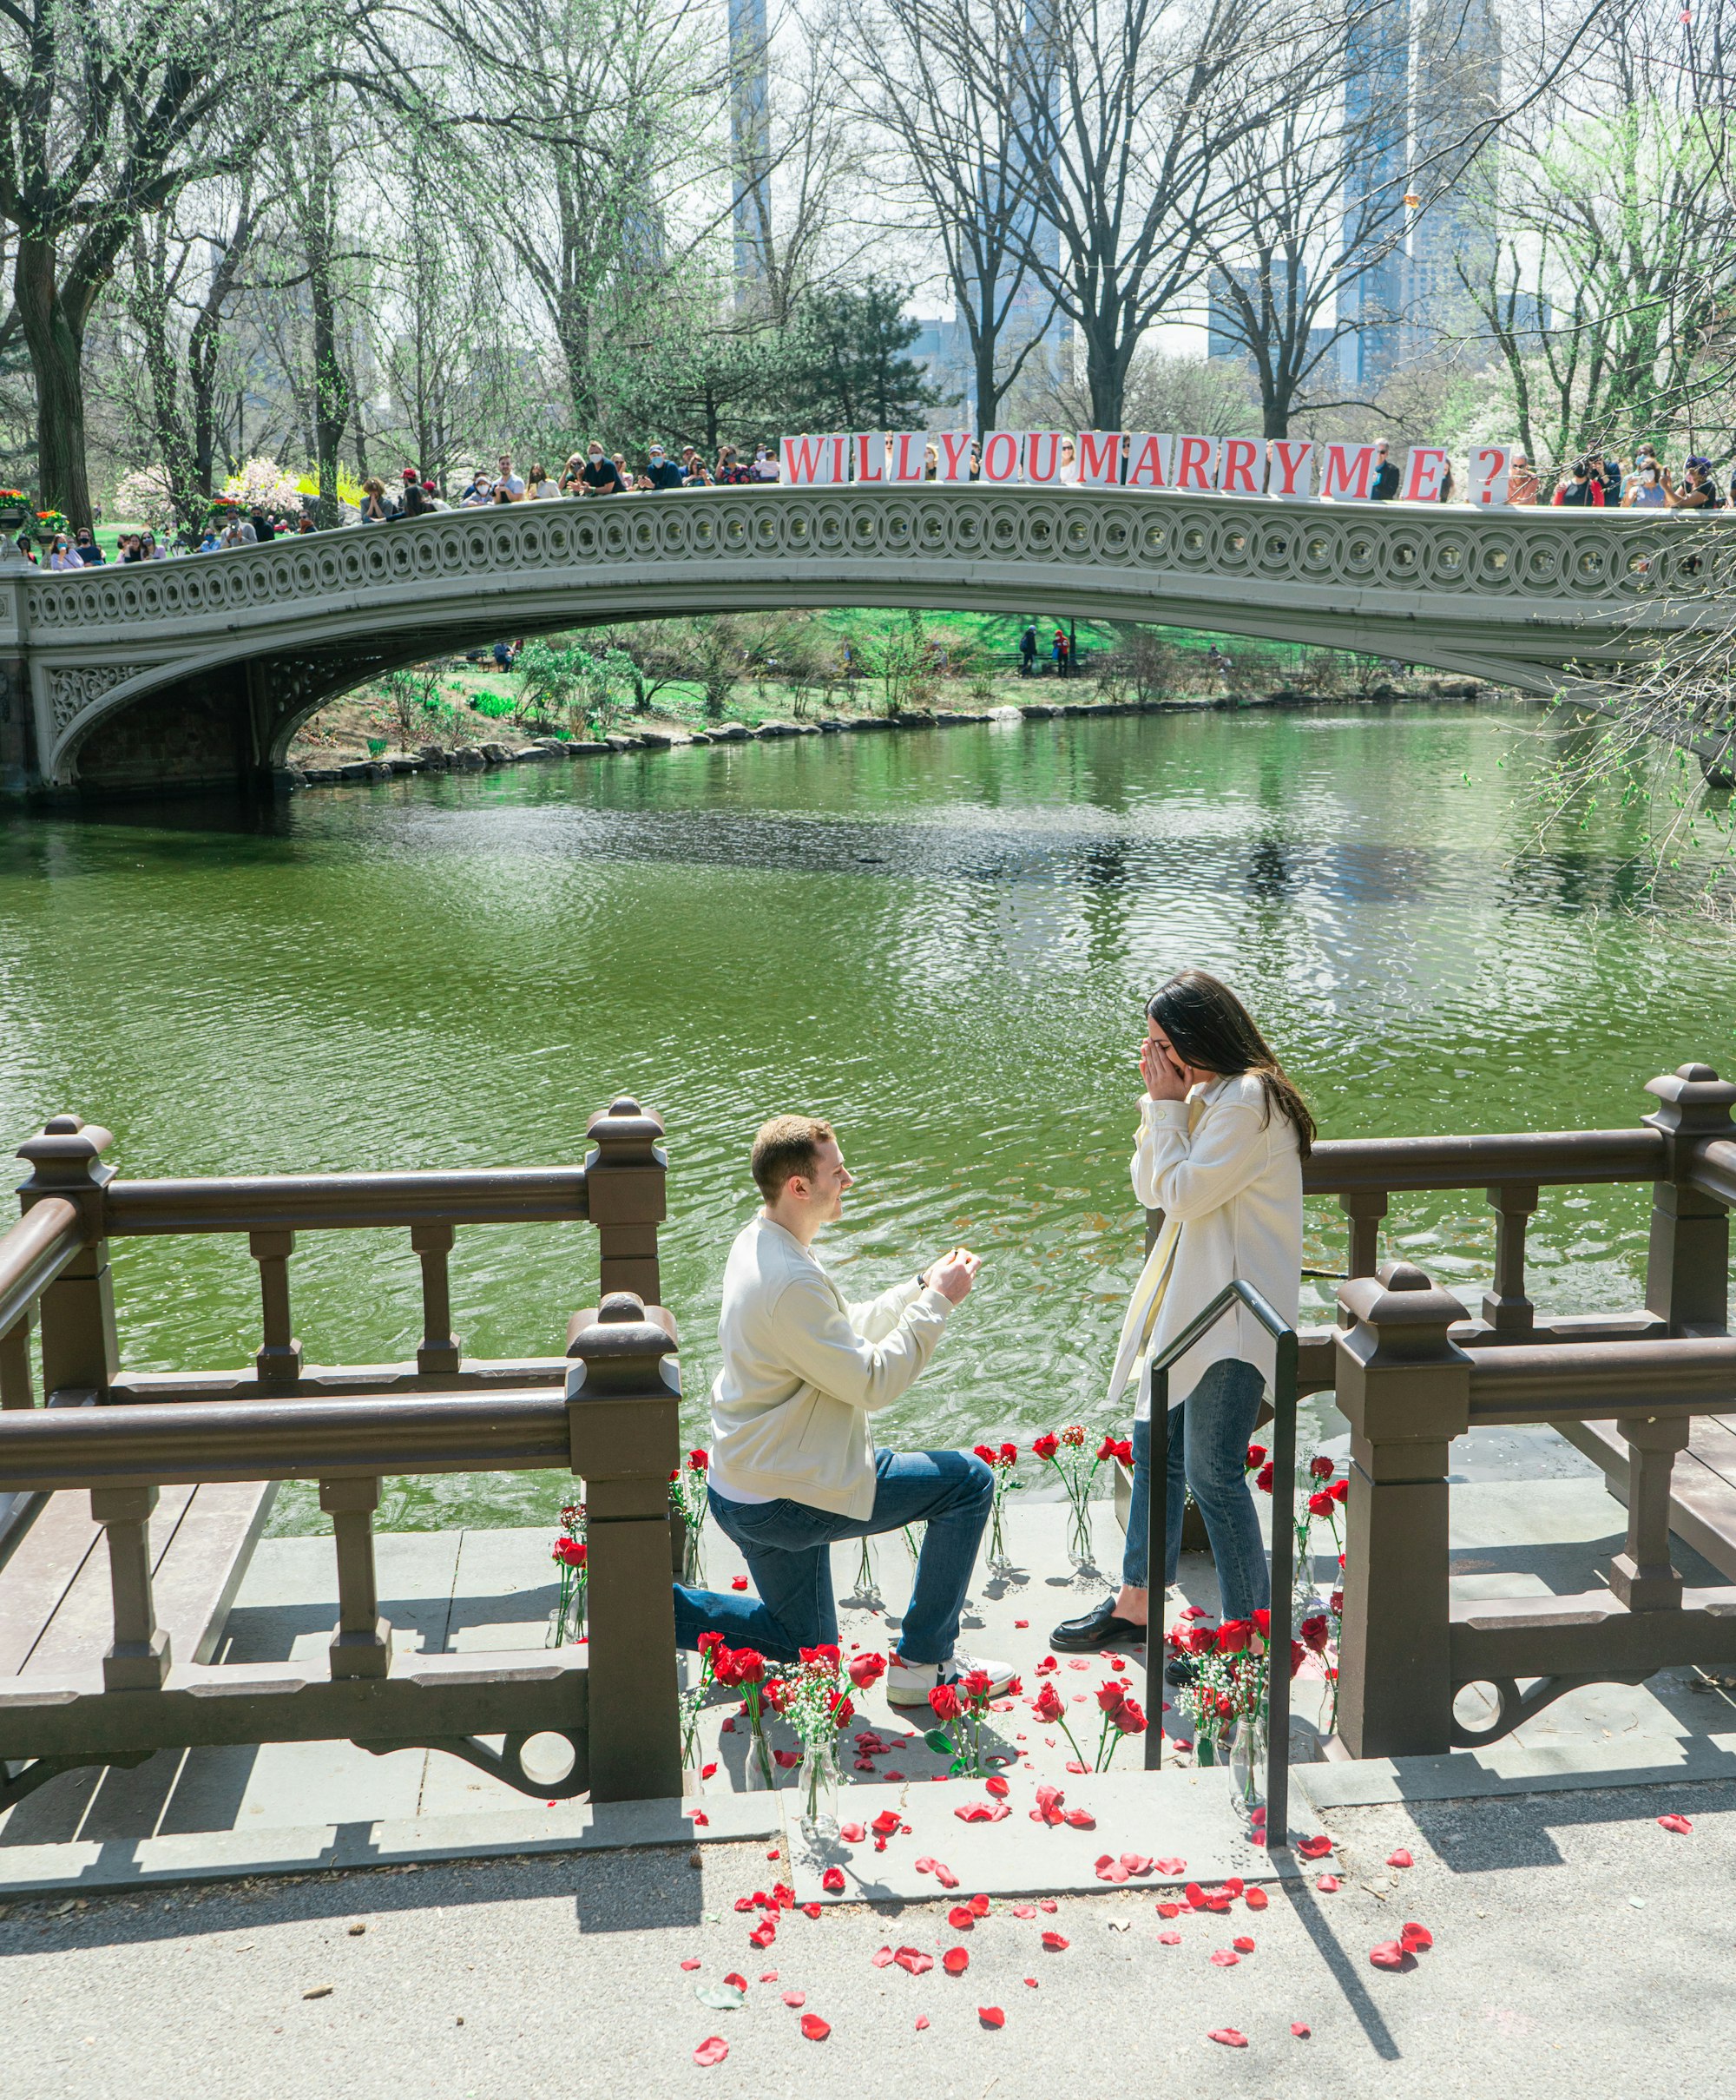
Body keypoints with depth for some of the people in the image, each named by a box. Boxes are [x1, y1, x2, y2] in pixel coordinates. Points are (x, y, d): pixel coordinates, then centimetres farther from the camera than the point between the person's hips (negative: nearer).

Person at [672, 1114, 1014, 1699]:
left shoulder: (757, 1244, 5)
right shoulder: (791, 1283, -27)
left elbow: (845, 1334, 14)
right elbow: (872, 1380, -22)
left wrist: (920, 1288, 4)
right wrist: (937, 1301, -14)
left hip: (742, 1489, 10)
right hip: (786, 1501, -10)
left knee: (805, 1646, 25)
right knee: (970, 1481, -4)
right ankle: (922, 1663, 4)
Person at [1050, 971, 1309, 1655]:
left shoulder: (1248, 1100, -17)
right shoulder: (1203, 1095, 14)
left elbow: (1185, 1194, -20)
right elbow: (1149, 1189, 11)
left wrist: (1168, 1106, -11)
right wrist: (1159, 1104, 1)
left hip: (1232, 1311, -10)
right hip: (1184, 1299, 10)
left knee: (1212, 1471, -7)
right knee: (1153, 1448, 16)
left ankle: (1250, 1630, 5)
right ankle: (1135, 1606, 29)